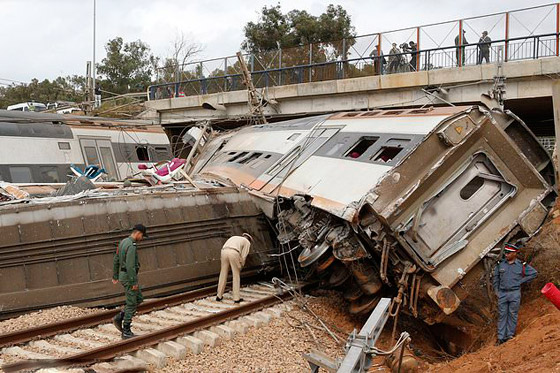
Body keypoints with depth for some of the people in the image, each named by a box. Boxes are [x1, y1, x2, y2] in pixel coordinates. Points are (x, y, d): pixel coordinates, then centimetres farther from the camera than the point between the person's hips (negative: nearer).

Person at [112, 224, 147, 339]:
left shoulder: (123, 242, 10)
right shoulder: (131, 246, -21)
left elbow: (116, 260, 17)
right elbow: (130, 265, -26)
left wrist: (115, 276, 24)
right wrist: (134, 282, -23)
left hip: (123, 275, 10)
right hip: (129, 277, -10)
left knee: (139, 299, 18)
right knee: (131, 304, -1)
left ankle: (119, 318, 13)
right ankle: (126, 332, 5)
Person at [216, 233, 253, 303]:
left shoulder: (233, 238, 39)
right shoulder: (247, 242, 24)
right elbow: (243, 256, 12)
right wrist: (240, 266, 23)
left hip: (224, 252, 4)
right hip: (234, 253, -4)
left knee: (223, 274, 16)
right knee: (236, 276, 8)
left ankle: (219, 296, 22)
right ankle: (236, 298, 9)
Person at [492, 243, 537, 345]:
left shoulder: (521, 265, -1)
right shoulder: (500, 264, 5)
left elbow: (533, 273, 4)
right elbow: (495, 278, 15)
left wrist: (521, 281, -1)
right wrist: (496, 290, 9)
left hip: (514, 293, -2)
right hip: (502, 293, 2)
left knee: (512, 315, 2)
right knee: (502, 315, 3)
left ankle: (510, 335, 10)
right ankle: (501, 337, 5)